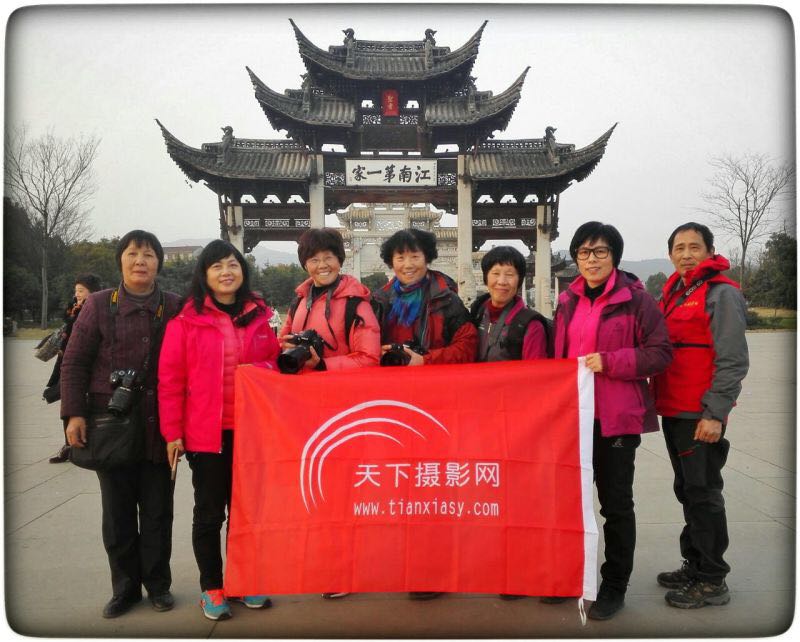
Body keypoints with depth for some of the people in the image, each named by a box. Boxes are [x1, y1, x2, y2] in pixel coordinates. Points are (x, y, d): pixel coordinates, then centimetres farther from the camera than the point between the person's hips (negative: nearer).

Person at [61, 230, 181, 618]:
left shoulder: (175, 307, 1)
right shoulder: (99, 305, 1)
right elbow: (74, 362, 2)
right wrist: (74, 413, -7)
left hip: (157, 426, 0)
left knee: (157, 510, 9)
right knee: (117, 511, 10)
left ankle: (158, 583, 26)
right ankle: (125, 586, 27)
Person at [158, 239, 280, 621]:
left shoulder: (259, 315, 7)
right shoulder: (186, 318, -3)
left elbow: (275, 363, 14)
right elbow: (170, 378, -4)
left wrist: (263, 369, -9)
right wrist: (172, 432, -6)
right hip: (205, 432, -3)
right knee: (209, 512, 8)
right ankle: (211, 587, 25)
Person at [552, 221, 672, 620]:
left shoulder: (635, 299, -8)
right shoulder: (568, 301, 10)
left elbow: (660, 354, -11)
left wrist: (608, 361, -21)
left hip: (617, 417, -6)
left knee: (615, 501, 6)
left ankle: (615, 586, 22)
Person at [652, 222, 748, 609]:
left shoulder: (721, 294, -10)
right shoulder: (672, 294, 15)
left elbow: (733, 361, -15)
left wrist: (715, 413, -19)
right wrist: (658, 402, 14)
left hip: (701, 416, -8)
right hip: (673, 412, 8)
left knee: (703, 494, 0)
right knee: (687, 490, 16)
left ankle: (712, 581, 13)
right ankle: (694, 566, 30)